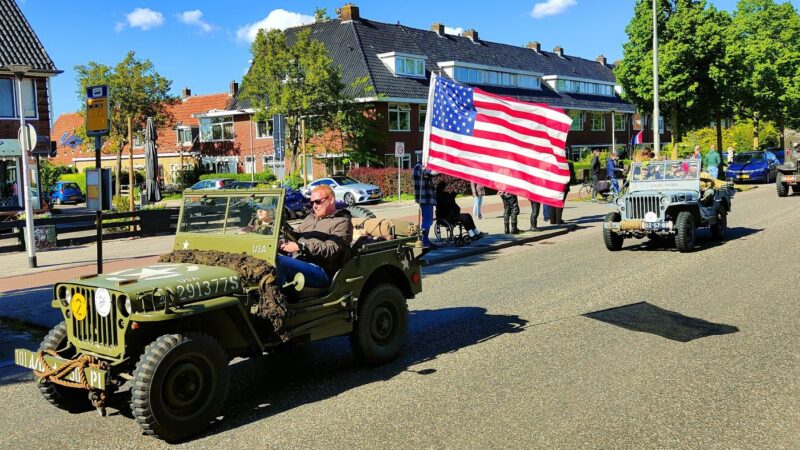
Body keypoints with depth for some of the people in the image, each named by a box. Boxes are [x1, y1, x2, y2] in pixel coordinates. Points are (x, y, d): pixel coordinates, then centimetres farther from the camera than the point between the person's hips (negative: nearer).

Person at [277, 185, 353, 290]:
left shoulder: (342, 222, 4)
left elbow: (331, 250, -11)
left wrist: (301, 247, -18)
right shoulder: (310, 218, 29)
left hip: (321, 271, -7)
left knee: (279, 261, -31)